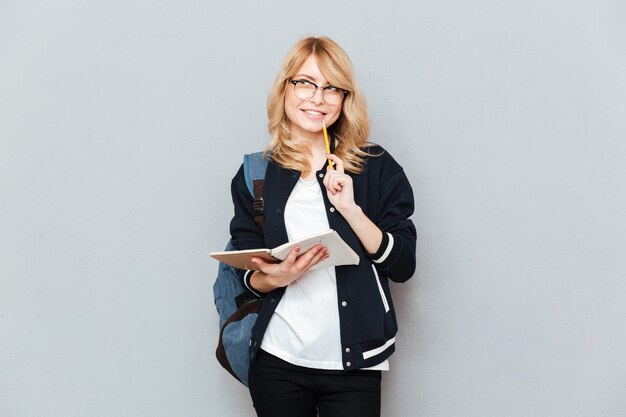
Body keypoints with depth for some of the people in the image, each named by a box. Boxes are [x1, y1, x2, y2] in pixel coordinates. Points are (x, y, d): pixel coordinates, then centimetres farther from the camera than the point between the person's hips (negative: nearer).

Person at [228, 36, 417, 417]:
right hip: (277, 360, 1)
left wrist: (351, 209, -16)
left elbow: (403, 266, -4)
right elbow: (248, 277, 5)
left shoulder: (376, 168, 1)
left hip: (353, 362, -1)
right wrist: (276, 278, -17)